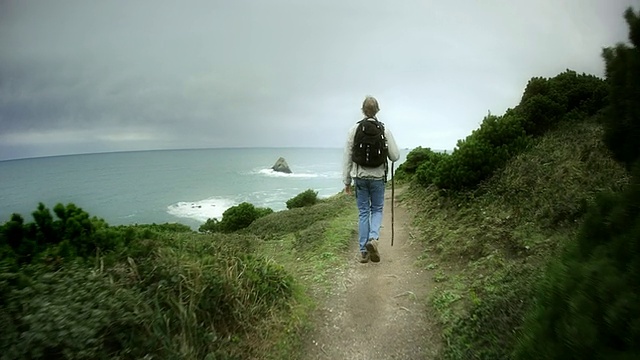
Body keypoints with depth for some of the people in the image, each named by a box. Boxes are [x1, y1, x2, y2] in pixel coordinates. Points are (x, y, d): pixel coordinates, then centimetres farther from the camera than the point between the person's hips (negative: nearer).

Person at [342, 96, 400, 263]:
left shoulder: (354, 129, -4)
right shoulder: (384, 129, -5)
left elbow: (347, 157, -1)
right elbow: (395, 156, -3)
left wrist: (347, 181, 6)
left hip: (360, 177, 1)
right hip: (377, 177, -1)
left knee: (363, 212, 10)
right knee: (377, 209, 16)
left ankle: (364, 251, 12)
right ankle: (373, 239, -8)